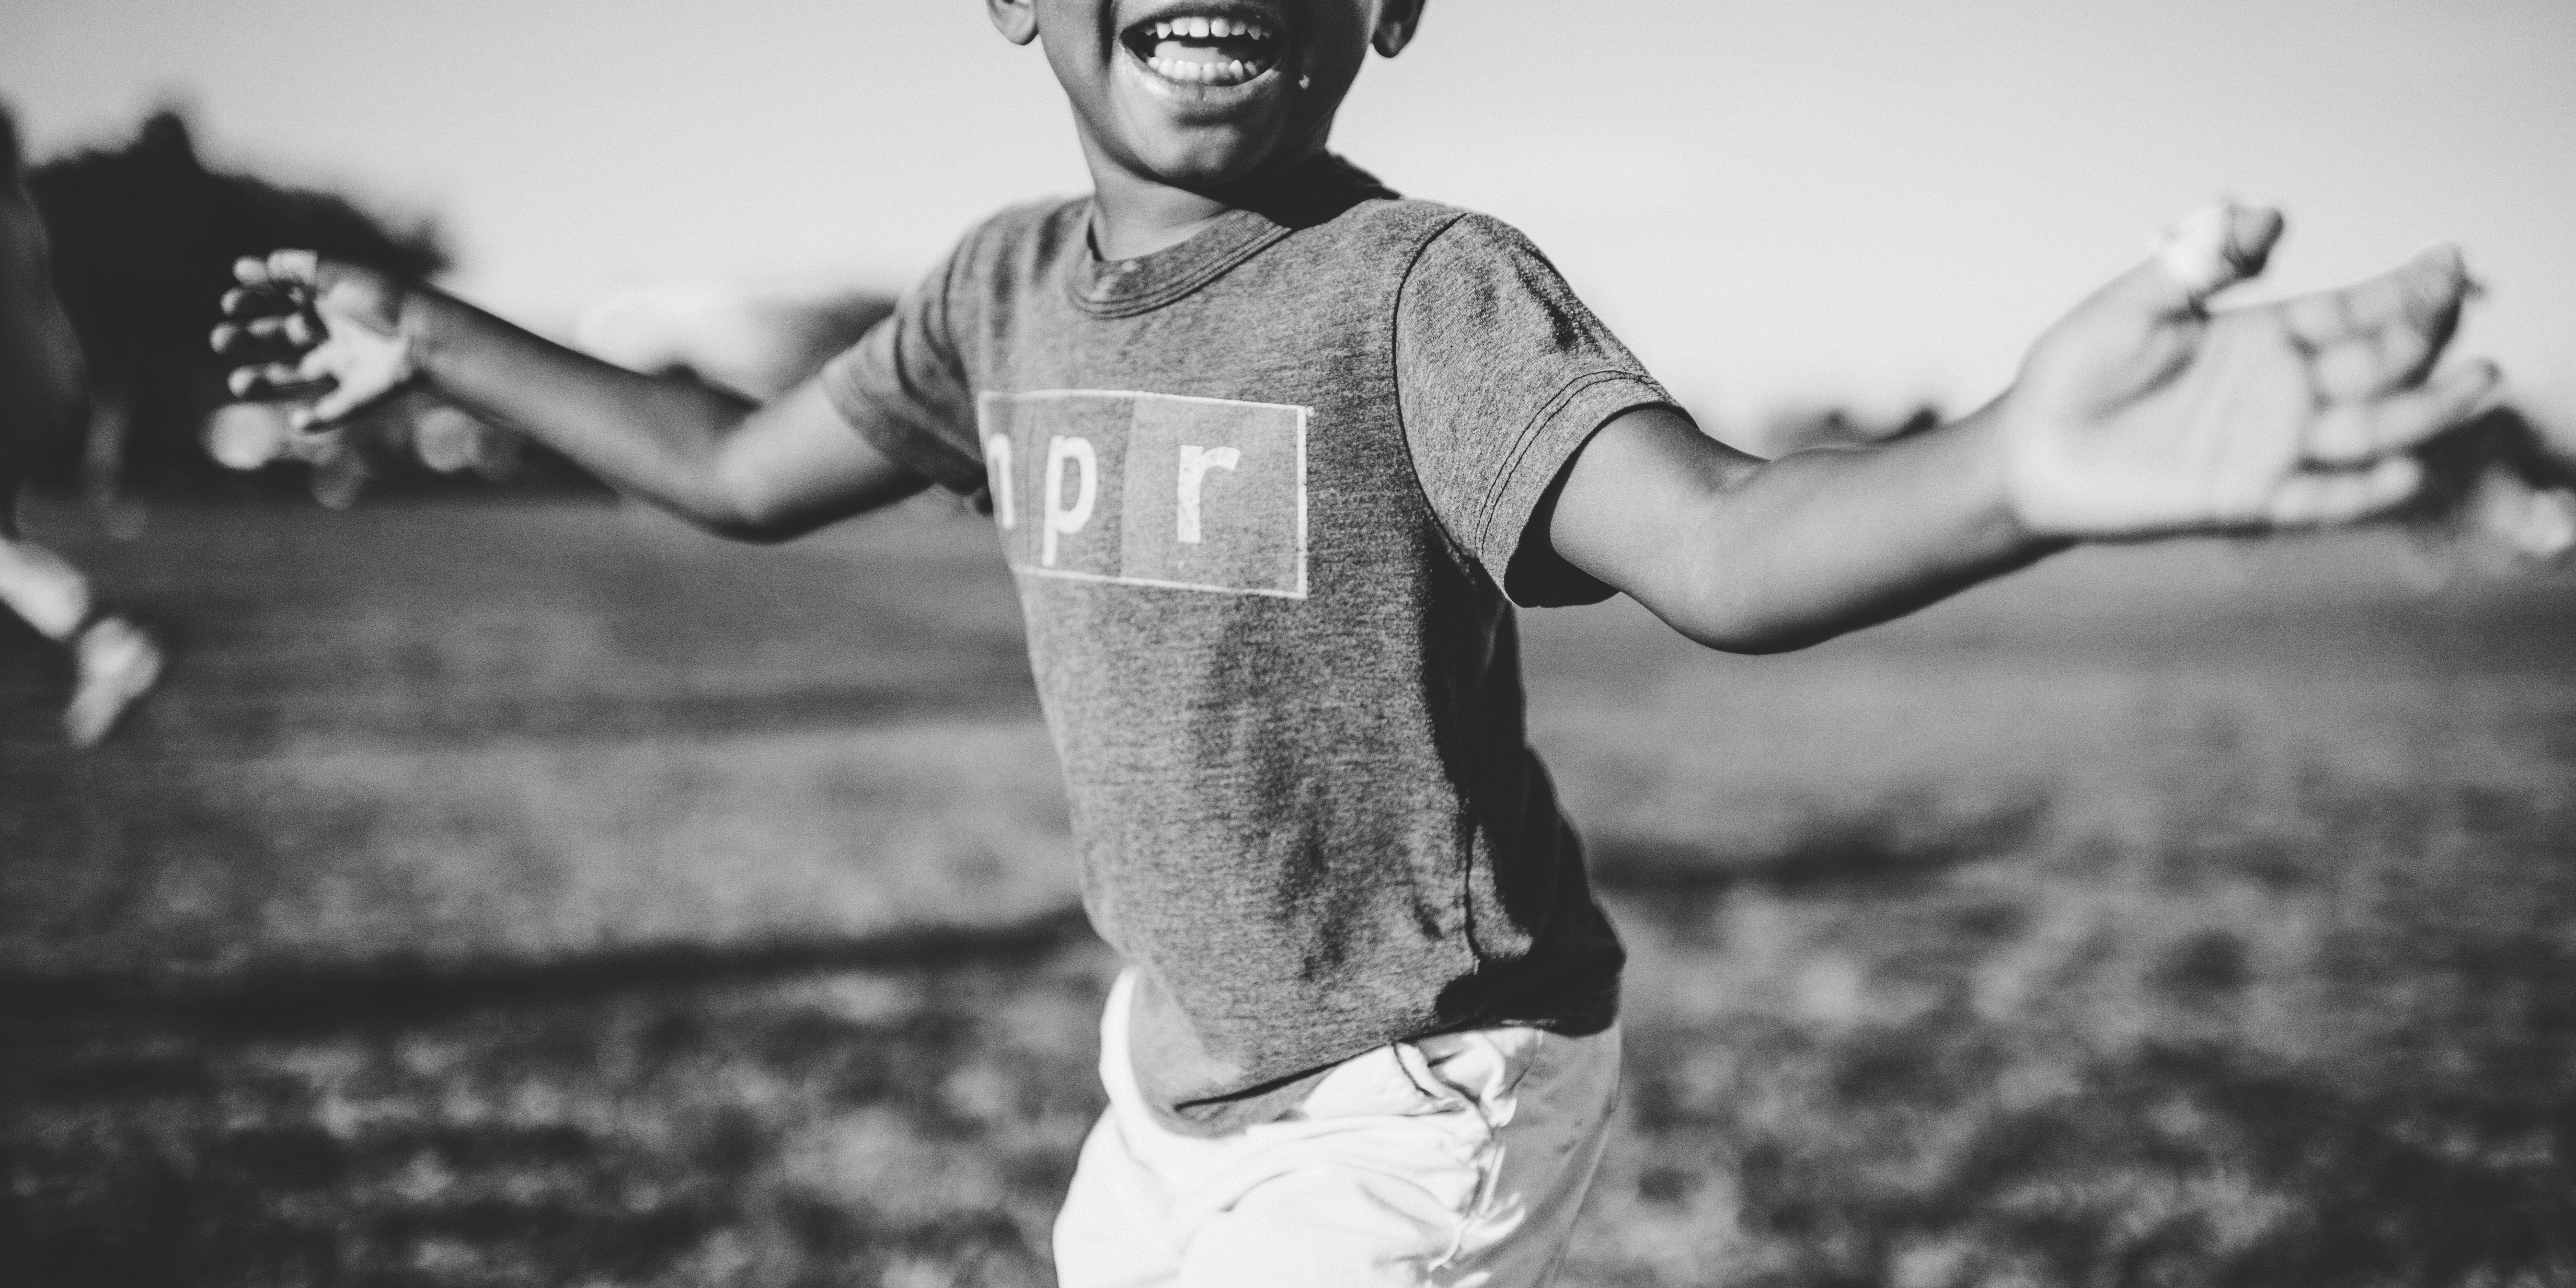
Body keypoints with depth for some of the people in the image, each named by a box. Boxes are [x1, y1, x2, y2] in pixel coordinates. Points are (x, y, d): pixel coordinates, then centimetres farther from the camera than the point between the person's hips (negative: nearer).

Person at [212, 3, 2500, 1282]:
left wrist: (2018, 474, -60)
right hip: (1180, 1057, 7)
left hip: (1420, 1098, -6)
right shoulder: (1007, 291, -2)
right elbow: (742, 475, 14)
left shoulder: (1432, 290, -21)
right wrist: (431, 342, 16)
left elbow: (1720, 546, -39)